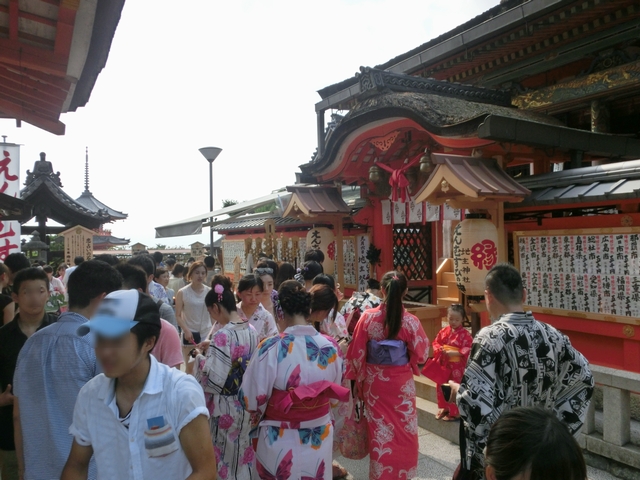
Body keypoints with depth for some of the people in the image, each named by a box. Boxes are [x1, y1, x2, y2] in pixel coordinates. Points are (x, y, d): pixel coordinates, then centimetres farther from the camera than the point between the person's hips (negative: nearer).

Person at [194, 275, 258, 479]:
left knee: (224, 454, 13)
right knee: (242, 452, 22)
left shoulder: (223, 335, -24)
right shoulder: (252, 330, -1)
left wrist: (201, 359, -7)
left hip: (225, 408, -7)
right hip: (247, 404, 7)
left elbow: (213, 380, -26)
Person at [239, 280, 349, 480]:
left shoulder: (272, 347, -22)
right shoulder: (330, 347, -10)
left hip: (280, 442, -2)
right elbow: (334, 395, 5)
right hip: (320, 438, 3)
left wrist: (264, 411, 7)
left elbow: (252, 398, -15)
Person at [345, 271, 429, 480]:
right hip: (401, 383, -1)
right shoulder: (411, 321, -15)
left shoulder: (368, 317, -13)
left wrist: (359, 379, 7)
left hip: (374, 382, 1)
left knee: (379, 429, 16)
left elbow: (357, 353, -7)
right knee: (402, 428, 18)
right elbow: (421, 354, -5)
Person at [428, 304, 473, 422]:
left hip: (457, 367, -6)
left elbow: (468, 349, -18)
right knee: (441, 387, 16)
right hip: (443, 364, 6)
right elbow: (435, 343, 8)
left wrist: (455, 353, -25)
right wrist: (440, 349, -12)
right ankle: (444, 408, 34)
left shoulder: (464, 334, -13)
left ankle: (454, 412, 17)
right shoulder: (444, 331, 3)